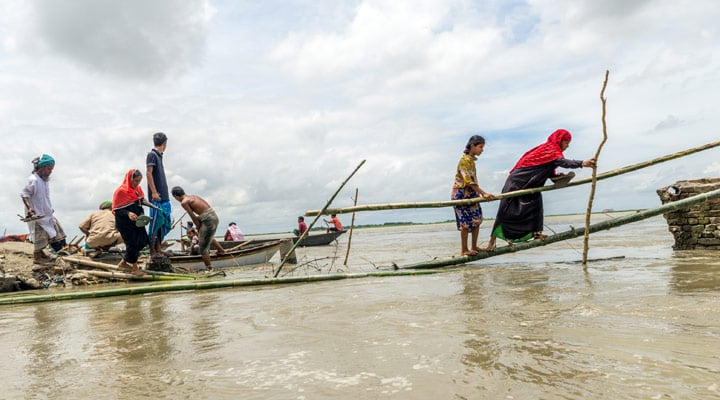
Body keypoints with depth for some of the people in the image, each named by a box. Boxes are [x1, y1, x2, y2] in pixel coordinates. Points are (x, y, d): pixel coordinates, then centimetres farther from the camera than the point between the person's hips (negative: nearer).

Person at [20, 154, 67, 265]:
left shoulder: (45, 180, 10)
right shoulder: (33, 180, -18)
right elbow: (24, 194, -19)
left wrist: (50, 208, 20)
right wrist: (29, 207, -29)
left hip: (46, 213, 9)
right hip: (36, 214, -9)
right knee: (40, 235, -3)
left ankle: (42, 254, 25)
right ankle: (37, 257, 10)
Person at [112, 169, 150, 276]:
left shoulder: (138, 189, 7)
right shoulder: (120, 191, -13)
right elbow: (116, 209, -13)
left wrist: (141, 214, -2)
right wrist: (128, 213, -29)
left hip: (137, 222, 7)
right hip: (125, 223, -7)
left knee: (142, 242, 6)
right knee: (132, 244, -2)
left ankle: (123, 262, 22)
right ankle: (134, 267, 14)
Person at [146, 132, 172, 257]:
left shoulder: (158, 156, 20)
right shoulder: (152, 155, -4)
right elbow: (148, 173, -12)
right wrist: (154, 192, -18)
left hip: (163, 196, 9)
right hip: (156, 196, -9)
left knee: (165, 223, 8)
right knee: (156, 222, -7)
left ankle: (158, 248, 13)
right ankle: (152, 250, -3)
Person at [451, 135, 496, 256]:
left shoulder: (471, 159, 12)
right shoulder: (464, 160, -16)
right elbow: (469, 181, -25)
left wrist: (480, 193, 19)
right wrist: (483, 193, -29)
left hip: (471, 193, 9)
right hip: (461, 194, -9)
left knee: (477, 219, 8)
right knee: (465, 221, -6)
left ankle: (474, 247, 16)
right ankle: (464, 250, 2)